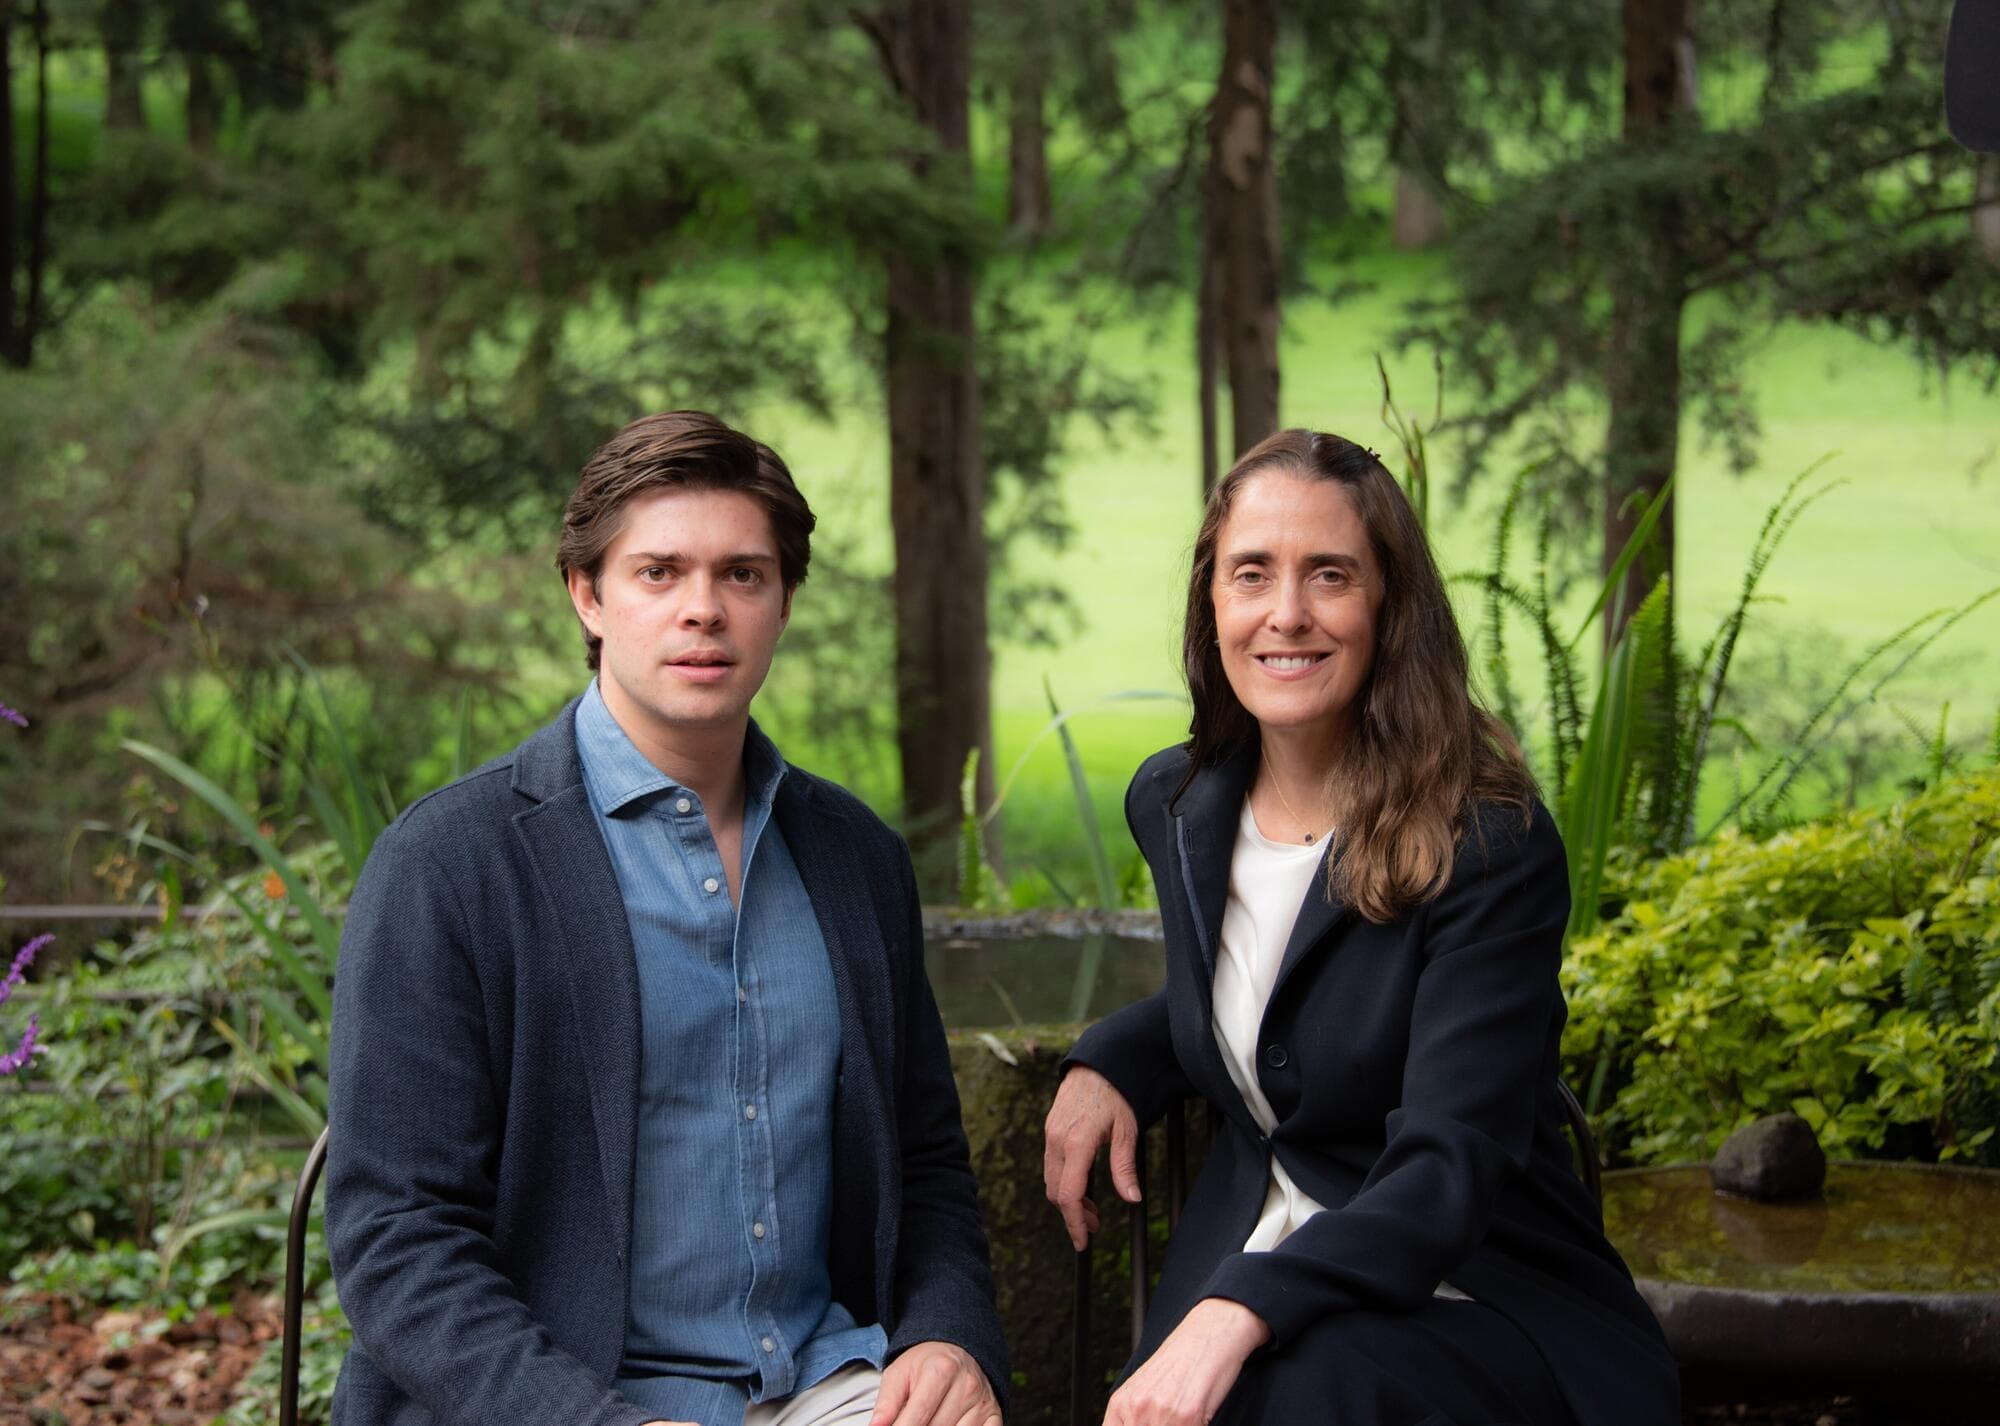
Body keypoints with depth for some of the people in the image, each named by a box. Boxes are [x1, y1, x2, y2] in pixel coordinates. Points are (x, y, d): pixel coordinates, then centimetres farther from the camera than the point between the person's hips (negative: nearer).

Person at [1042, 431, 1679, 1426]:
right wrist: (1109, 1064, 7)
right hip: (1237, 1266, 4)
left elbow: (1446, 1175, -21)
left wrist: (1238, 1314, -36)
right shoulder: (1172, 806, 6)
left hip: (1479, 1299, -4)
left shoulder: (1490, 848, -12)